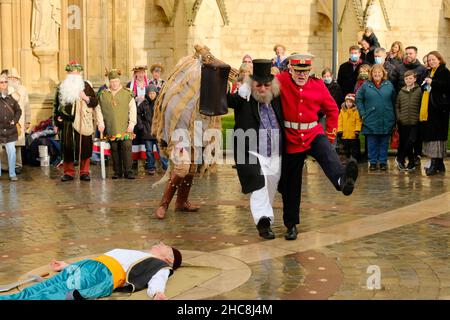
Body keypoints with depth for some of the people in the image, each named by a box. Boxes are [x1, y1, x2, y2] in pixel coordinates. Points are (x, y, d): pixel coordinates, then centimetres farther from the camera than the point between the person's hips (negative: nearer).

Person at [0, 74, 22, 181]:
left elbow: (18, 110, 16)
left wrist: (15, 120, 3)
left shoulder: (11, 97, 6)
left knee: (12, 151, 1)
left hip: (10, 130, 2)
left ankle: (12, 174, 11)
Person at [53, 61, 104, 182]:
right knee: (67, 148, 0)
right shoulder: (61, 87, 11)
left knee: (84, 147, -1)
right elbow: (56, 105, 16)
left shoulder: (86, 86, 7)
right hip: (66, 122, 1)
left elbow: (95, 102, 6)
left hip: (82, 123, -1)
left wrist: (86, 98, -12)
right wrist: (56, 122, 12)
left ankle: (84, 172, 8)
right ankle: (68, 173, 10)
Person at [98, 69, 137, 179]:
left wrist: (131, 124, -2)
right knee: (114, 150, 3)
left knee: (126, 147, -8)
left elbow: (132, 109, 5)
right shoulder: (103, 95, 10)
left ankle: (128, 171, -4)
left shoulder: (127, 94, 5)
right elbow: (99, 111, 16)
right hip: (111, 128, 2)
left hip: (125, 128, -2)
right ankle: (117, 172, 11)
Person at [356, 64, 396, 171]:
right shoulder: (366, 85, 2)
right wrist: (362, 113, -3)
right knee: (372, 143, 3)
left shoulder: (389, 85, 5)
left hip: (386, 121, 1)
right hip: (371, 120, -1)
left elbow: (394, 100, 8)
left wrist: (392, 114, 3)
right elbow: (358, 99, 4)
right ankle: (373, 162, 11)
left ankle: (383, 162, 14)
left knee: (384, 143, 6)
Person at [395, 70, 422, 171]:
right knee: (404, 143, 5)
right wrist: (398, 117, 4)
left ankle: (400, 159, 4)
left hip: (415, 122, -3)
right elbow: (397, 106, 15)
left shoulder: (419, 91, 0)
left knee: (411, 142, -11)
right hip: (403, 123, 3)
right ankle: (411, 163, 15)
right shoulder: (401, 92, 10)